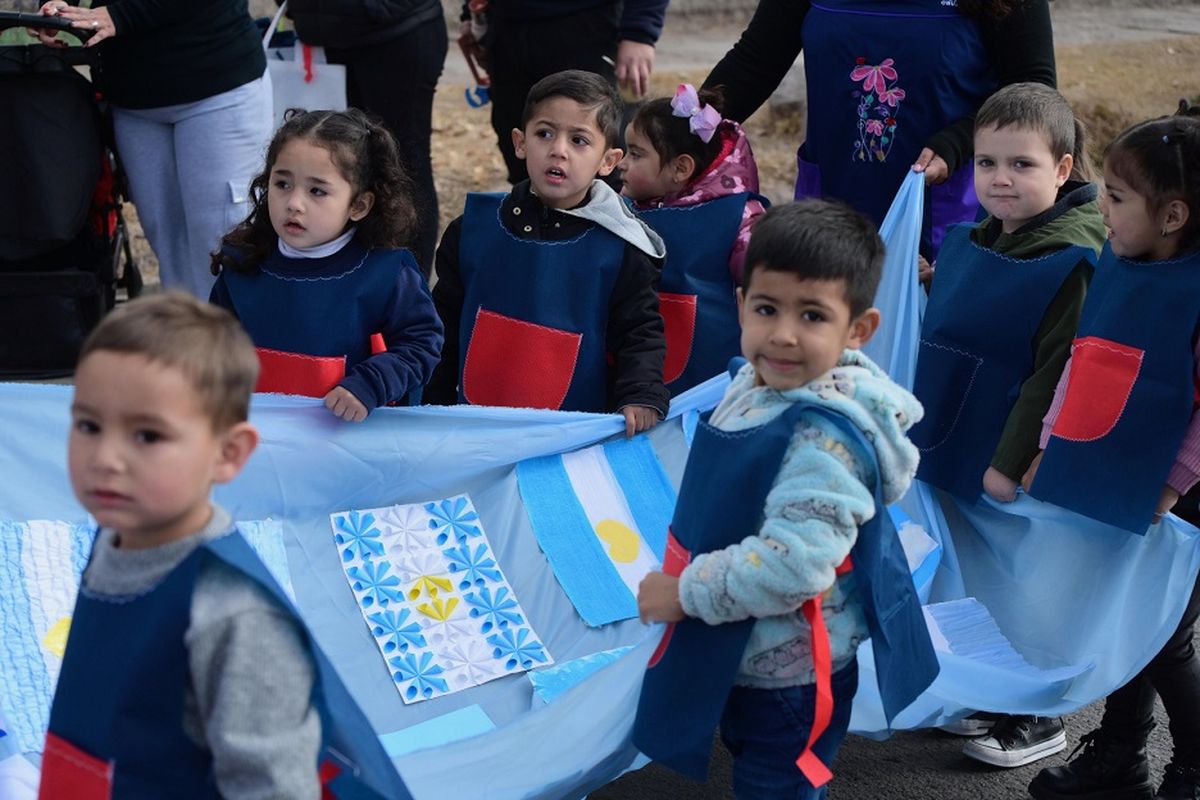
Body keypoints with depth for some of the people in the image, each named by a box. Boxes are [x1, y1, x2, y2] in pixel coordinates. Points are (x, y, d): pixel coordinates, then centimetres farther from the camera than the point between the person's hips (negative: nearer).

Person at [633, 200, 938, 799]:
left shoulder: (827, 437, -31)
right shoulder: (757, 385, -3)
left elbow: (793, 564, -36)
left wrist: (685, 592, -26)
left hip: (790, 681, -9)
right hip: (735, 658, 9)